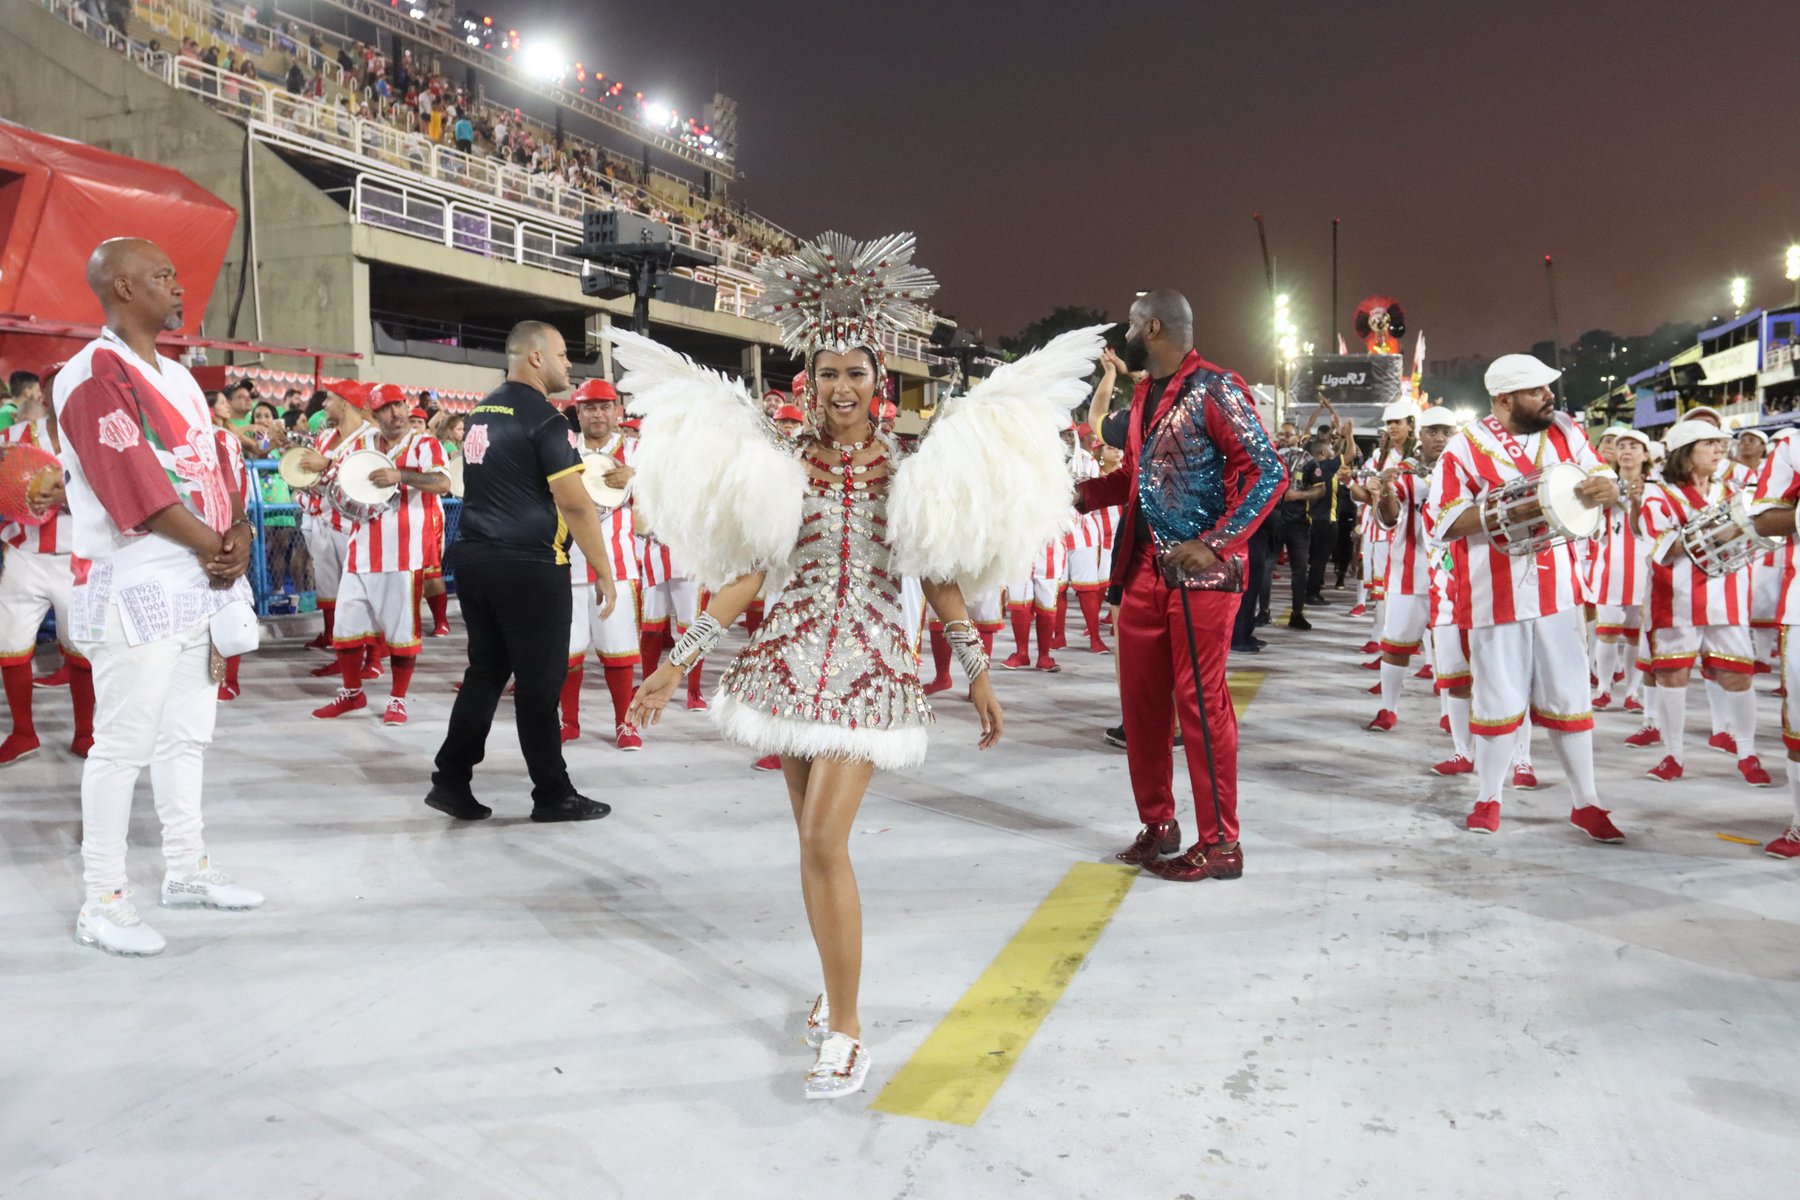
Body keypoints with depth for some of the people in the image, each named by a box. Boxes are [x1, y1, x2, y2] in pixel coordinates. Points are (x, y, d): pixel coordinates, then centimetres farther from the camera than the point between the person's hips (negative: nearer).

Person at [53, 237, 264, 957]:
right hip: (135, 588, -8)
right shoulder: (94, 374, -11)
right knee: (123, 744, -3)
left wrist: (238, 535, -4)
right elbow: (136, 487, -18)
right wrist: (213, 546, -10)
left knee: (187, 733, 15)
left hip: (202, 583, 9)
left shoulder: (178, 377, 17)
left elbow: (215, 466, 13)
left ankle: (186, 869, 27)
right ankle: (103, 901, 7)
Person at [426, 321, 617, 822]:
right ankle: (553, 795, 11)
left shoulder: (481, 413, 13)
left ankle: (451, 780, 13)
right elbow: (574, 503, -18)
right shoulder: (544, 418, -13)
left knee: (486, 672, 15)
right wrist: (604, 569, -13)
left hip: (474, 556, 8)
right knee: (540, 681, 1)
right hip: (528, 564, -8)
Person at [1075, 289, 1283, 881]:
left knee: (1200, 701, -4)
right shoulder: (1143, 393, 15)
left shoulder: (1214, 389, -10)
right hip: (1145, 567, 8)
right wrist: (1079, 493, 11)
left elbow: (1270, 472, -15)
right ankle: (1157, 824, 25)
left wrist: (1216, 544, -21)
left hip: (1200, 570, -8)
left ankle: (1220, 844, 7)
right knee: (1142, 697, 10)